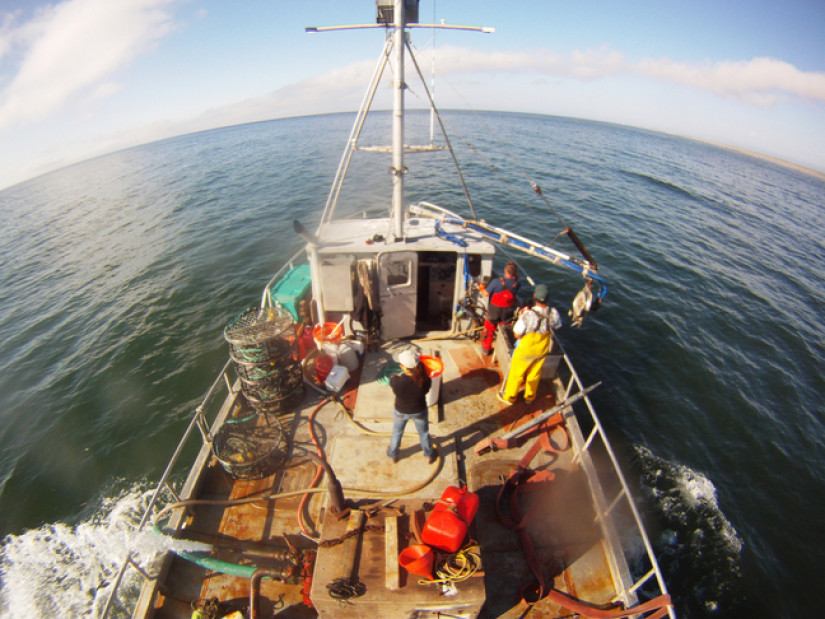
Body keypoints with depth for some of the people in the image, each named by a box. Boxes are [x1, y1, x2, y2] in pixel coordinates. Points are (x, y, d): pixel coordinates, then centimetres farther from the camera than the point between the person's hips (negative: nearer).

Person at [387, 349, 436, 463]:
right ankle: (429, 455, 55)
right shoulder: (425, 381, -33)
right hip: (419, 412, 0)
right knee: (424, 433, 30)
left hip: (400, 412, 0)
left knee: (397, 433, 30)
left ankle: (393, 455, 56)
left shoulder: (396, 381, -36)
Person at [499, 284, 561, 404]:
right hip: (542, 350, 4)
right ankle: (530, 396, 45)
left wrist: (521, 316, -13)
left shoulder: (528, 314, -32)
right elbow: (556, 327, 3)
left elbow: (517, 334, -23)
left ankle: (509, 396, 34)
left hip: (526, 349, -4)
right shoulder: (554, 313, -19)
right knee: (534, 374, 24)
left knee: (516, 373, 16)